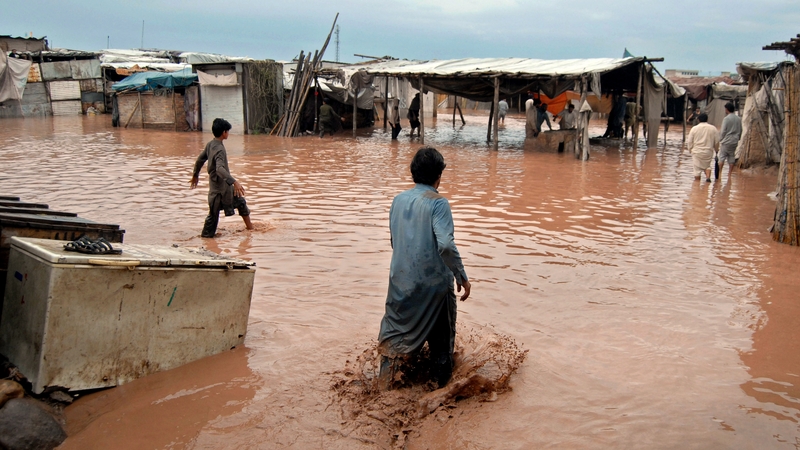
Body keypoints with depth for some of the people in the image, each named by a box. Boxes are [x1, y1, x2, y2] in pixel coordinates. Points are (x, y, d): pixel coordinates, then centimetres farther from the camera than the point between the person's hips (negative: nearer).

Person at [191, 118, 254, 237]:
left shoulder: (210, 144, 4)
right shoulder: (219, 149, -24)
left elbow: (199, 160, 15)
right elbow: (220, 169, -39)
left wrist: (195, 175, 29)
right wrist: (234, 182, -47)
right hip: (219, 188, -10)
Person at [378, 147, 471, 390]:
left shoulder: (398, 200, 3)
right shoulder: (437, 202, -14)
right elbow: (445, 245, -24)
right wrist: (462, 277, -14)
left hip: (401, 281, 4)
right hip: (434, 282, -4)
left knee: (394, 333, 15)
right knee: (441, 339, 14)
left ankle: (385, 384, 6)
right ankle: (440, 385, 25)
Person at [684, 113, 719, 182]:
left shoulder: (694, 128, -4)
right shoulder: (713, 128, 0)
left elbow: (690, 141, 0)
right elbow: (717, 141, 6)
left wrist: (690, 149, 15)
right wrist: (716, 150, 21)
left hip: (697, 151, -1)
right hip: (708, 151, 1)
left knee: (697, 168, 6)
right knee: (707, 165, 19)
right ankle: (708, 177, -4)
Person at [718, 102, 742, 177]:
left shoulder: (726, 119, -13)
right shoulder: (738, 119, 7)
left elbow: (723, 131, -13)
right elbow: (740, 131, 14)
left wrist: (720, 140, -2)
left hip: (726, 141, -6)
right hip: (734, 142, 6)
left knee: (722, 157, 2)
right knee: (731, 157, 10)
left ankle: (720, 172, 2)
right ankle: (730, 173, 12)